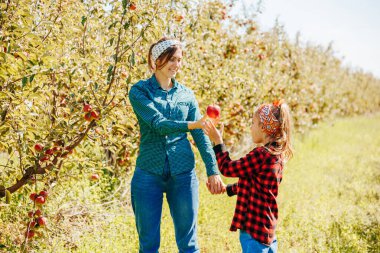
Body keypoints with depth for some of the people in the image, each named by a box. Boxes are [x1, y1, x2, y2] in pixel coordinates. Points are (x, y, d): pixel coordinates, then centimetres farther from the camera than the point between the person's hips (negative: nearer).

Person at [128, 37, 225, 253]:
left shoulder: (186, 94, 9)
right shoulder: (140, 91, -1)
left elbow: (201, 136, 6)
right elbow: (158, 124, -16)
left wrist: (213, 172, -2)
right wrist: (192, 125, -30)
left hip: (183, 173, 2)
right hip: (149, 173, -2)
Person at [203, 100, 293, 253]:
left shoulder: (261, 155, -21)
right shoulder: (277, 154, 8)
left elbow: (227, 168, -11)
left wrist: (217, 141, -1)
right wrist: (228, 189, 24)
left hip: (254, 227, -9)